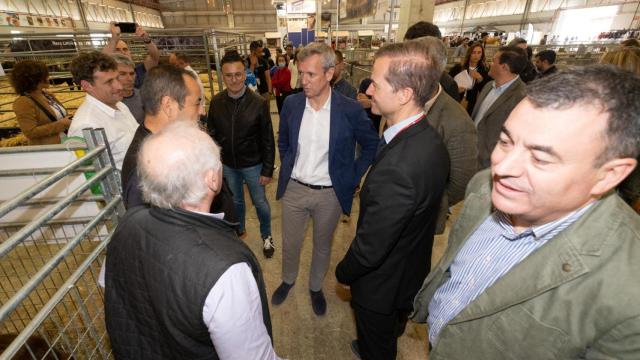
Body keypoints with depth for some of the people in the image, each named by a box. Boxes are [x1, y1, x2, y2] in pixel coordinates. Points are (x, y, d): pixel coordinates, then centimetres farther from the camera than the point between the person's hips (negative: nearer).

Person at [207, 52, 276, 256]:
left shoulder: (258, 103, -16)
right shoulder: (216, 102, -6)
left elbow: (268, 140, -12)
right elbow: (212, 134, 3)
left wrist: (268, 170, -12)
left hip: (253, 164, -3)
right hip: (227, 164, 3)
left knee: (260, 203, 12)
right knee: (235, 201, 22)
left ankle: (266, 235, 38)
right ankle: (239, 230, 48)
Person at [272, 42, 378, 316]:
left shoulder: (350, 110, -15)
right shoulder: (291, 103, -5)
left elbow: (372, 145, -1)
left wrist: (353, 177, -5)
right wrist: (287, 168, 7)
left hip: (330, 193, -2)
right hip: (294, 189, 3)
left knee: (322, 246, 19)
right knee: (290, 243, 19)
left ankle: (316, 287, 46)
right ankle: (288, 280, 50)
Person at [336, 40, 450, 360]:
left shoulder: (395, 168, -41)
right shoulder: (430, 139, -11)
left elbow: (369, 248, -30)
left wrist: (344, 273, -10)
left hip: (382, 285, -7)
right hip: (413, 273, 8)